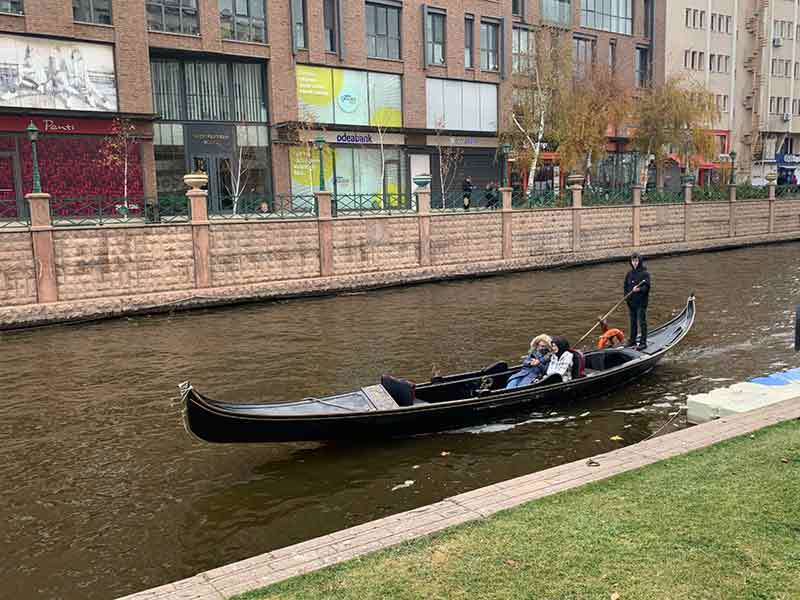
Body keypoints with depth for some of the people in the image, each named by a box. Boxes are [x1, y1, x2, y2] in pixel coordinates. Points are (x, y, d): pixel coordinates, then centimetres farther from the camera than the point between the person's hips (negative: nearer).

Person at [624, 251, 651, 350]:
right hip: (631, 301, 6)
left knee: (642, 322, -1)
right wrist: (627, 296, 2)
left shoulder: (645, 273, -8)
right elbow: (625, 286, 15)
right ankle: (632, 340, 24)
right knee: (633, 322, 15)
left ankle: (643, 342, 4)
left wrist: (639, 289, -31)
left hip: (641, 302, -6)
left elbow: (647, 286, -14)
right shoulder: (629, 273, 10)